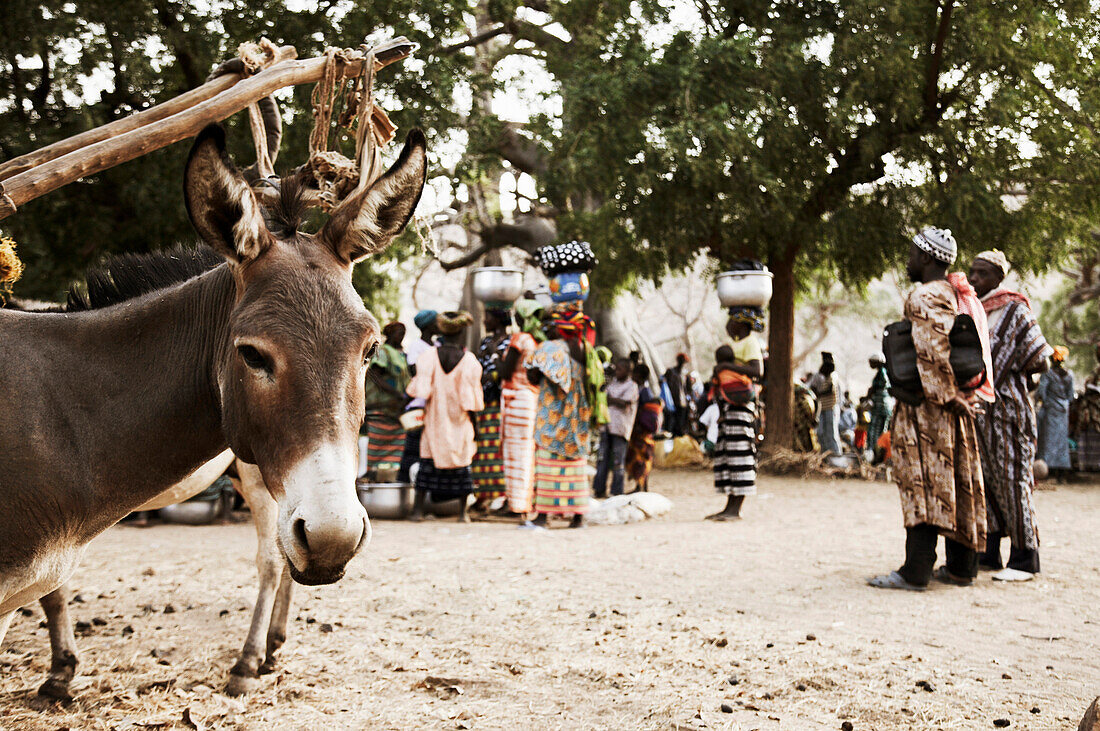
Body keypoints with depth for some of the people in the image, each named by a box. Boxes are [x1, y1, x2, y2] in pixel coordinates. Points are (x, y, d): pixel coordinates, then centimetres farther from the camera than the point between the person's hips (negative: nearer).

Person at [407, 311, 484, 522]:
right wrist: (473, 418, 5)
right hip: (460, 419, -1)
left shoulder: (429, 356, -8)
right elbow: (472, 396, -7)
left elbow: (420, 389, -9)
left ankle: (418, 509, 6)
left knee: (428, 461, 8)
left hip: (434, 418, 1)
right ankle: (463, 511, 8)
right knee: (462, 462, 8)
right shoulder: (468, 360, -9)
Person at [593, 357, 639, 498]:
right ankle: (599, 489, 8)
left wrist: (610, 399, -5)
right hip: (606, 425, 6)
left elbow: (625, 403, -12)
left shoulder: (631, 386, 0)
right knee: (602, 458, 4)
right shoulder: (613, 382, 19)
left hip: (620, 428, -6)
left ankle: (616, 492, 0)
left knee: (618, 461, -4)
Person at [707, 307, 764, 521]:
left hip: (741, 402, -10)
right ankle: (730, 507, 10)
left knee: (739, 452, -11)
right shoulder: (738, 344, 23)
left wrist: (728, 365, -22)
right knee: (726, 453, 8)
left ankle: (735, 511, -12)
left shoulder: (750, 343, -7)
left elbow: (757, 371, -22)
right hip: (728, 404, 10)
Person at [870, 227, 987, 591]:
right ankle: (962, 566, 18)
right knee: (957, 483, 11)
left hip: (927, 406, -9)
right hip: (952, 406, 9)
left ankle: (916, 571, -10)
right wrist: (959, 394, 17)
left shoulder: (923, 297, -14)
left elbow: (933, 352, -24)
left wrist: (947, 396, -19)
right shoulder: (954, 294, 16)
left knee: (923, 482, -9)